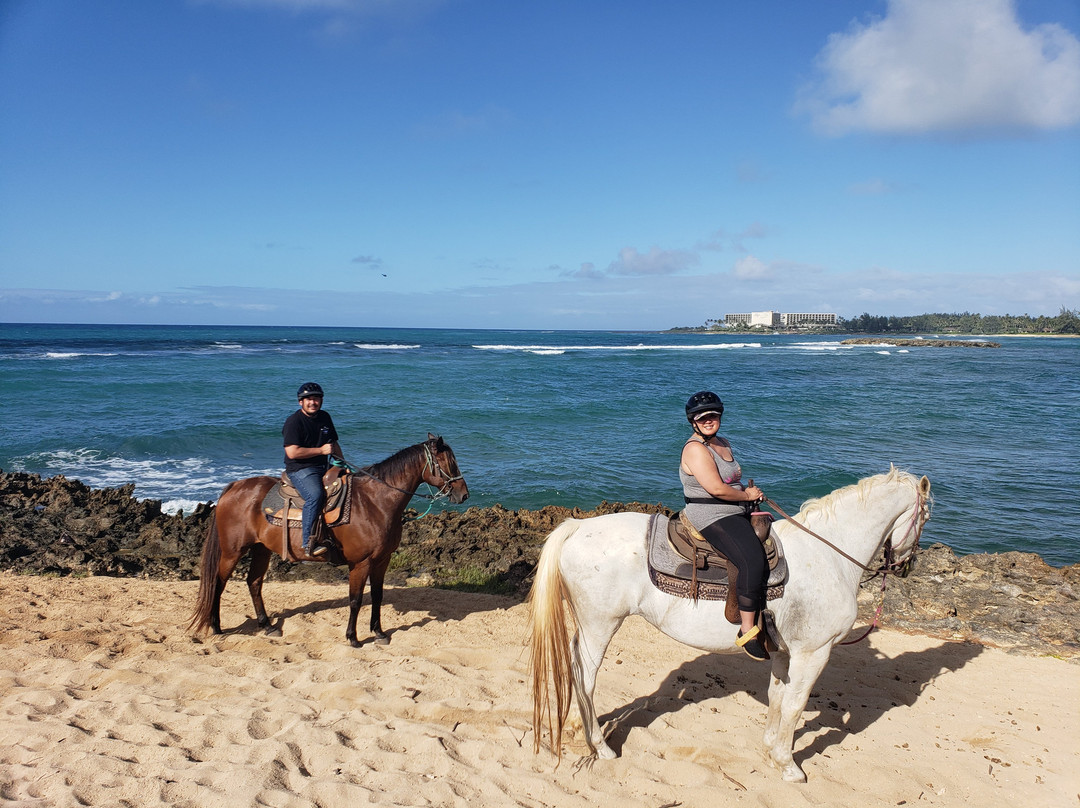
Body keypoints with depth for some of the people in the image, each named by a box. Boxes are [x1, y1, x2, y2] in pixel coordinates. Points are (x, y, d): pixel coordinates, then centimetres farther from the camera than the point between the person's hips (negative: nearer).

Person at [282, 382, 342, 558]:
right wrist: (321, 450, -15)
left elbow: (334, 444, 26)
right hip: (300, 469, -8)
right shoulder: (294, 421, -8)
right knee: (315, 494, -34)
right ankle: (309, 543, -35)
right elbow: (293, 452, -18)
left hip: (323, 467, 8)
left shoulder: (325, 417, 15)